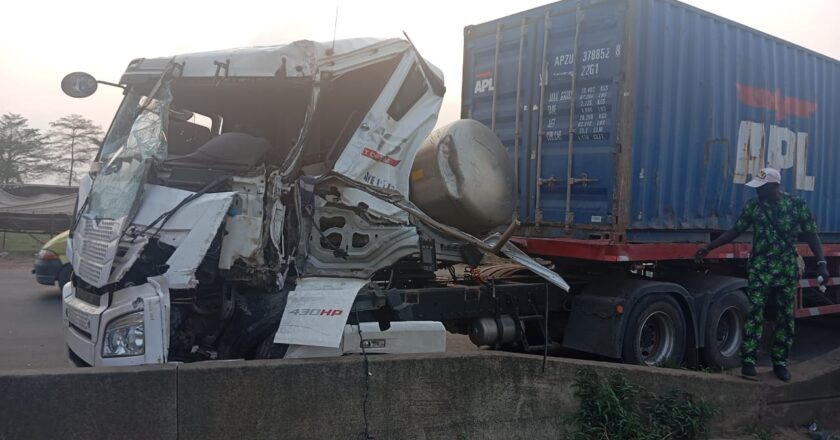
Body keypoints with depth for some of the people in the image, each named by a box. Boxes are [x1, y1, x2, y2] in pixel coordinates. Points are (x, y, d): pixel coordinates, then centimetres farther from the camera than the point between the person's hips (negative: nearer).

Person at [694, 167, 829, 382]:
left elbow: (811, 236, -1)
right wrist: (709, 247, 0)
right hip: (760, 268, 0)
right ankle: (748, 360, -8)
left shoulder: (798, 205, -5)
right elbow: (735, 231, 5)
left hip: (787, 269, 0)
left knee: (785, 316, 7)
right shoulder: (753, 206, -1)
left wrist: (821, 263, -12)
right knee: (754, 312, -9)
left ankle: (780, 362, 18)